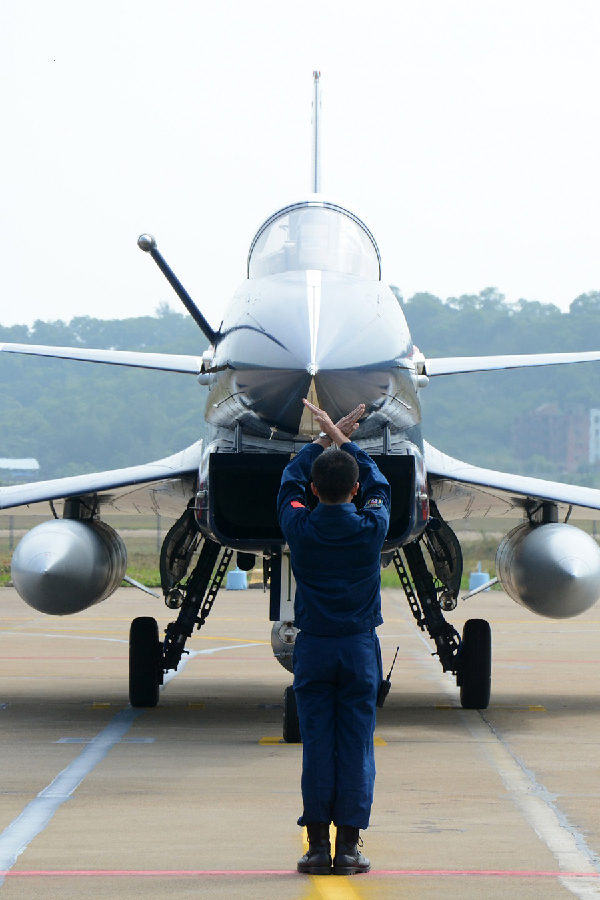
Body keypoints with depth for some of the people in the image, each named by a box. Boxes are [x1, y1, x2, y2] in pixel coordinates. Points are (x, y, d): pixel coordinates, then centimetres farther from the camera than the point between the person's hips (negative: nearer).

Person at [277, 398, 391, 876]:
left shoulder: (300, 527, -7)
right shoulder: (371, 529, -7)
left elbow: (290, 481, 14)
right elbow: (378, 484, 14)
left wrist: (324, 441, 25)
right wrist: (346, 442, 24)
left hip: (313, 647, 0)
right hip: (360, 647, 0)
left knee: (316, 746, 2)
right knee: (356, 746, 1)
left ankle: (318, 846, 1)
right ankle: (349, 847, 0)